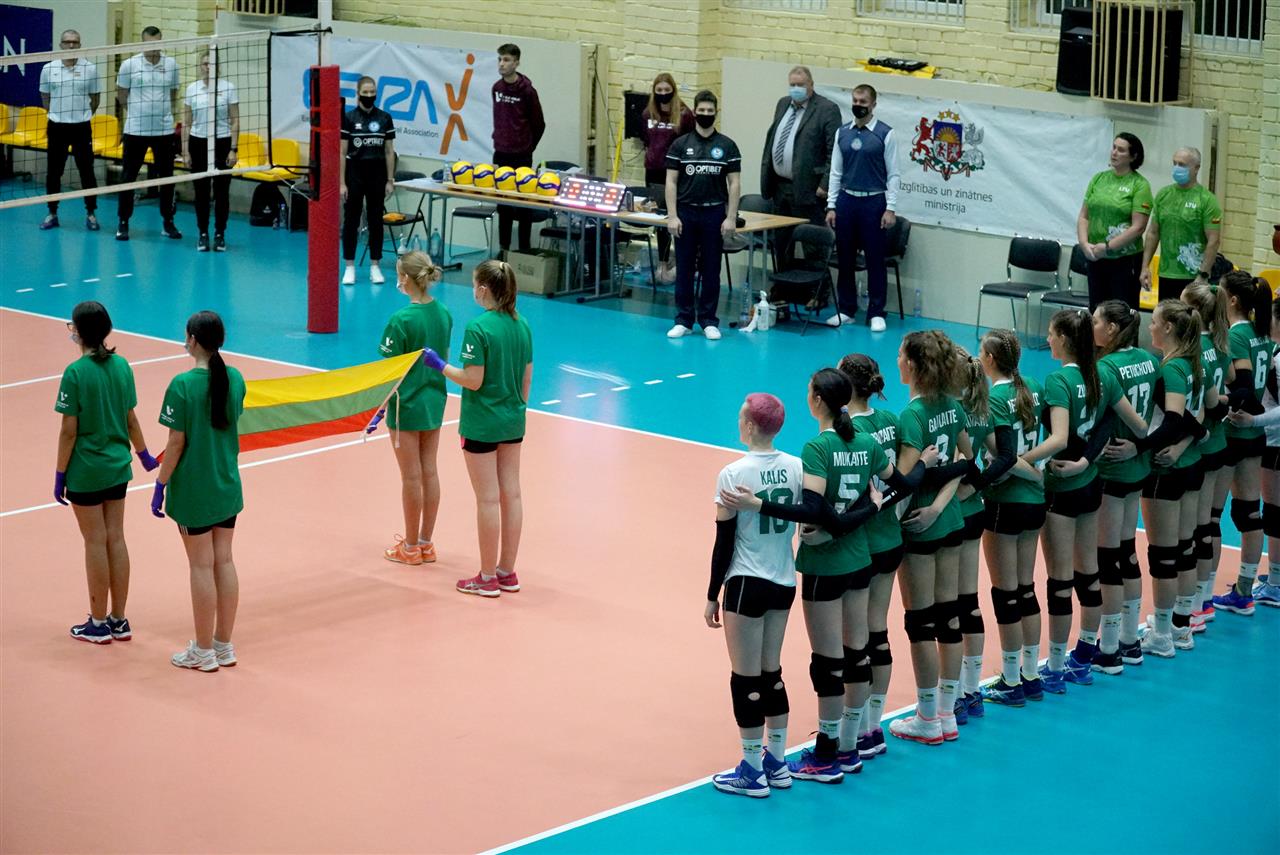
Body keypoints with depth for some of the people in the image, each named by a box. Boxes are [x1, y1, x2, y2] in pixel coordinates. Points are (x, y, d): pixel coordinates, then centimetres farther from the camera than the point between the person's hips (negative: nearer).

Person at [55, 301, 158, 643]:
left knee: (96, 542, 3)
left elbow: (69, 431, -16)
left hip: (85, 471, -6)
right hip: (117, 468, 6)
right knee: (116, 539, 12)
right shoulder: (122, 366, 0)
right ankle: (119, 621, 19)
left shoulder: (76, 373, -18)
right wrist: (143, 454, 24)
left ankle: (99, 624, 14)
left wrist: (59, 475, -8)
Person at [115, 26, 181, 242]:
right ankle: (123, 222, 11)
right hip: (135, 130, -2)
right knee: (128, 176, 2)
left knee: (166, 176, 7)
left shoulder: (171, 65, 4)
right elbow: (122, 96, 7)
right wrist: (132, 112, 8)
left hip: (164, 130, 2)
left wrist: (170, 114, 9)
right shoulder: (129, 64, -3)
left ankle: (168, 222, 17)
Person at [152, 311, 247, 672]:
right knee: (224, 561, 13)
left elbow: (176, 443, -16)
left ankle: (204, 652, 12)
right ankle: (224, 646, 22)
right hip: (228, 486, 6)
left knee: (202, 566, 3)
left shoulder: (183, 385, -19)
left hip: (194, 490, -6)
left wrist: (160, 485, -6)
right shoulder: (235, 379, -1)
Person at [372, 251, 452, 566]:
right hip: (434, 401, 7)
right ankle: (426, 543, 21)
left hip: (407, 405, -7)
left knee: (411, 477, 4)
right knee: (429, 472, 13)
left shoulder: (402, 320, -21)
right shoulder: (444, 315, 0)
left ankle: (411, 546, 15)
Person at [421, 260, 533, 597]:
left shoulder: (478, 329, -19)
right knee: (511, 494, 11)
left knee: (488, 499, 0)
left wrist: (439, 364, -8)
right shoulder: (522, 326, 3)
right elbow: (527, 378, 9)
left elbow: (473, 380, -20)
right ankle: (507, 572, 20)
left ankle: (488, 578, 8)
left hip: (482, 425, -7)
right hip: (513, 423, 7)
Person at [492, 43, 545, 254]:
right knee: (502, 206, 9)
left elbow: (539, 125, -1)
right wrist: (500, 141, 15)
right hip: (501, 154, 5)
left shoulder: (527, 91, -10)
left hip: (521, 156, -5)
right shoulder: (497, 87, 6)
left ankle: (524, 250, 6)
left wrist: (527, 148, 7)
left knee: (523, 205, 1)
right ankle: (503, 249, 16)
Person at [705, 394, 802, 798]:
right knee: (771, 673, 18)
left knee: (746, 678, 3)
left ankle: (753, 772, 9)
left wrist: (712, 596, -3)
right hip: (784, 583, 6)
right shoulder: (796, 469, -1)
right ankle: (777, 763, 24)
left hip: (746, 583, -6)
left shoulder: (733, 475, -14)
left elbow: (724, 543, -10)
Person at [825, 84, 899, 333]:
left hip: (874, 202, -4)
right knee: (845, 258, 9)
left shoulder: (885, 134, -5)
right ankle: (846, 310, 19)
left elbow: (893, 175, -4)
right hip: (846, 200, 4)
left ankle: (876, 313, 9)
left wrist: (890, 209, -9)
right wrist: (831, 206, 5)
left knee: (875, 260, 1)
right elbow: (835, 172, 9)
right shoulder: (842, 133, 6)